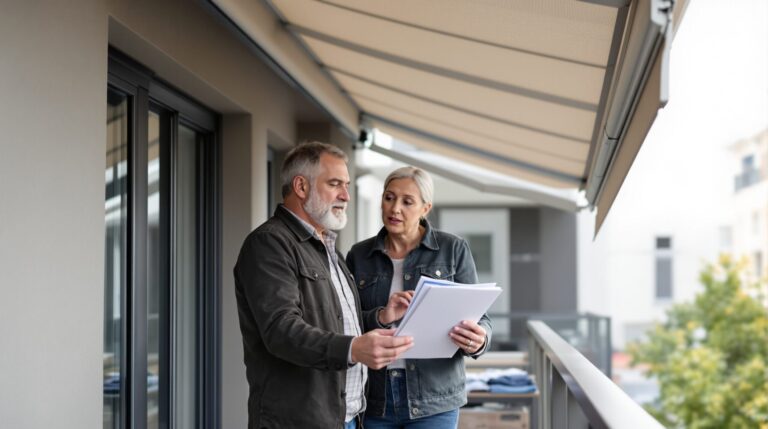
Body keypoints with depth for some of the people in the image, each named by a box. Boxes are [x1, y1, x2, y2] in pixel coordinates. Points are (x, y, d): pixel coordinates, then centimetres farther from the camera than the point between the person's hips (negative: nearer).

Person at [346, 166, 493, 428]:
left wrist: (478, 342, -23)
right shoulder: (359, 255, 6)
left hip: (432, 398, -2)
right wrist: (380, 318, -19)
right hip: (374, 398, 2)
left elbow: (478, 318, 0)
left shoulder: (453, 249, 0)